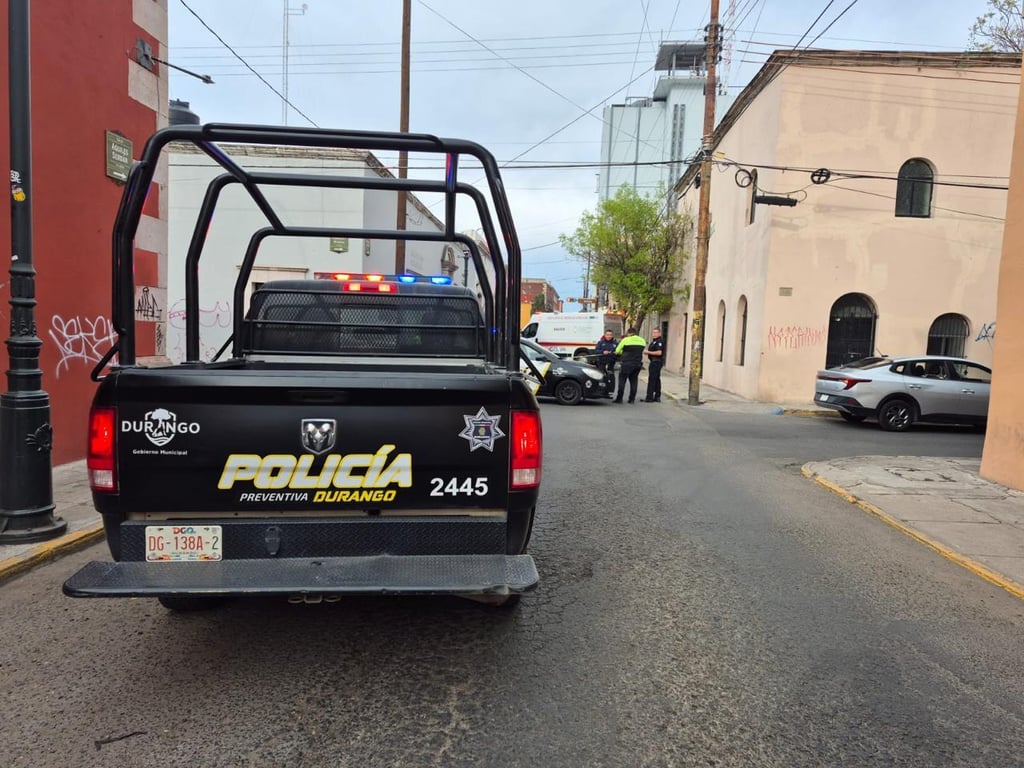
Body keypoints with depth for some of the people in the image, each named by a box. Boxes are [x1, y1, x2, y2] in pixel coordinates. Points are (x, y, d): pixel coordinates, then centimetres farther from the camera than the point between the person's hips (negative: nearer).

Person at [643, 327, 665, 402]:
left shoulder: (660, 341, -14)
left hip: (656, 362, -11)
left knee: (652, 380, -9)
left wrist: (648, 352, -17)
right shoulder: (654, 341, 17)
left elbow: (659, 352, -24)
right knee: (656, 380, 13)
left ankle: (649, 397, -8)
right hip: (654, 362, 11)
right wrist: (647, 352, 8)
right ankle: (657, 397, 19)